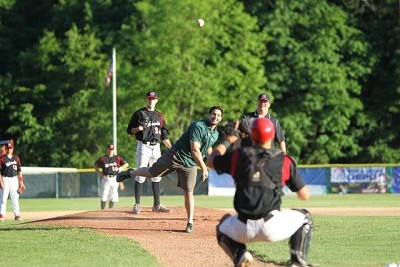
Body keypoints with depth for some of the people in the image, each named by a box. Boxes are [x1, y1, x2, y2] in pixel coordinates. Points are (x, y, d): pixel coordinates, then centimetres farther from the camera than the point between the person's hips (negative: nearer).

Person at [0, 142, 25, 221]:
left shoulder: (16, 158, 10)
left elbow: (19, 171, 11)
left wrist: (21, 182, 6)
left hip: (14, 179, 3)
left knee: (15, 198, 4)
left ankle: (17, 215, 6)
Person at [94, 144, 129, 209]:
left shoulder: (117, 158, 8)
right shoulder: (102, 158, 5)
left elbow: (126, 164, 9)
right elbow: (95, 165, 16)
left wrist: (120, 168, -7)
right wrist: (99, 173, 4)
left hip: (114, 179, 1)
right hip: (105, 179, -1)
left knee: (113, 196, 2)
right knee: (104, 195, -7)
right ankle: (102, 210, -2)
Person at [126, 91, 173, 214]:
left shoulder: (159, 116, 15)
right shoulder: (139, 113, 1)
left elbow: (164, 135, 16)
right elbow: (129, 130, 1)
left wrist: (171, 148, 4)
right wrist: (139, 128, -19)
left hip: (156, 147, 5)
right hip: (143, 146, -5)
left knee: (157, 175, 6)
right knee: (141, 175, -9)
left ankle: (157, 205, 12)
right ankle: (137, 205, -7)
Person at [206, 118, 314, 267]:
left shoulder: (238, 156, 9)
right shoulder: (285, 161, 5)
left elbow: (210, 161, 29)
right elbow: (304, 196, 9)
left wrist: (228, 140, 43)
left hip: (243, 230, 2)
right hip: (272, 228, -2)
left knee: (222, 228, 35)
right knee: (304, 218, 26)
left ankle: (240, 255, 4)